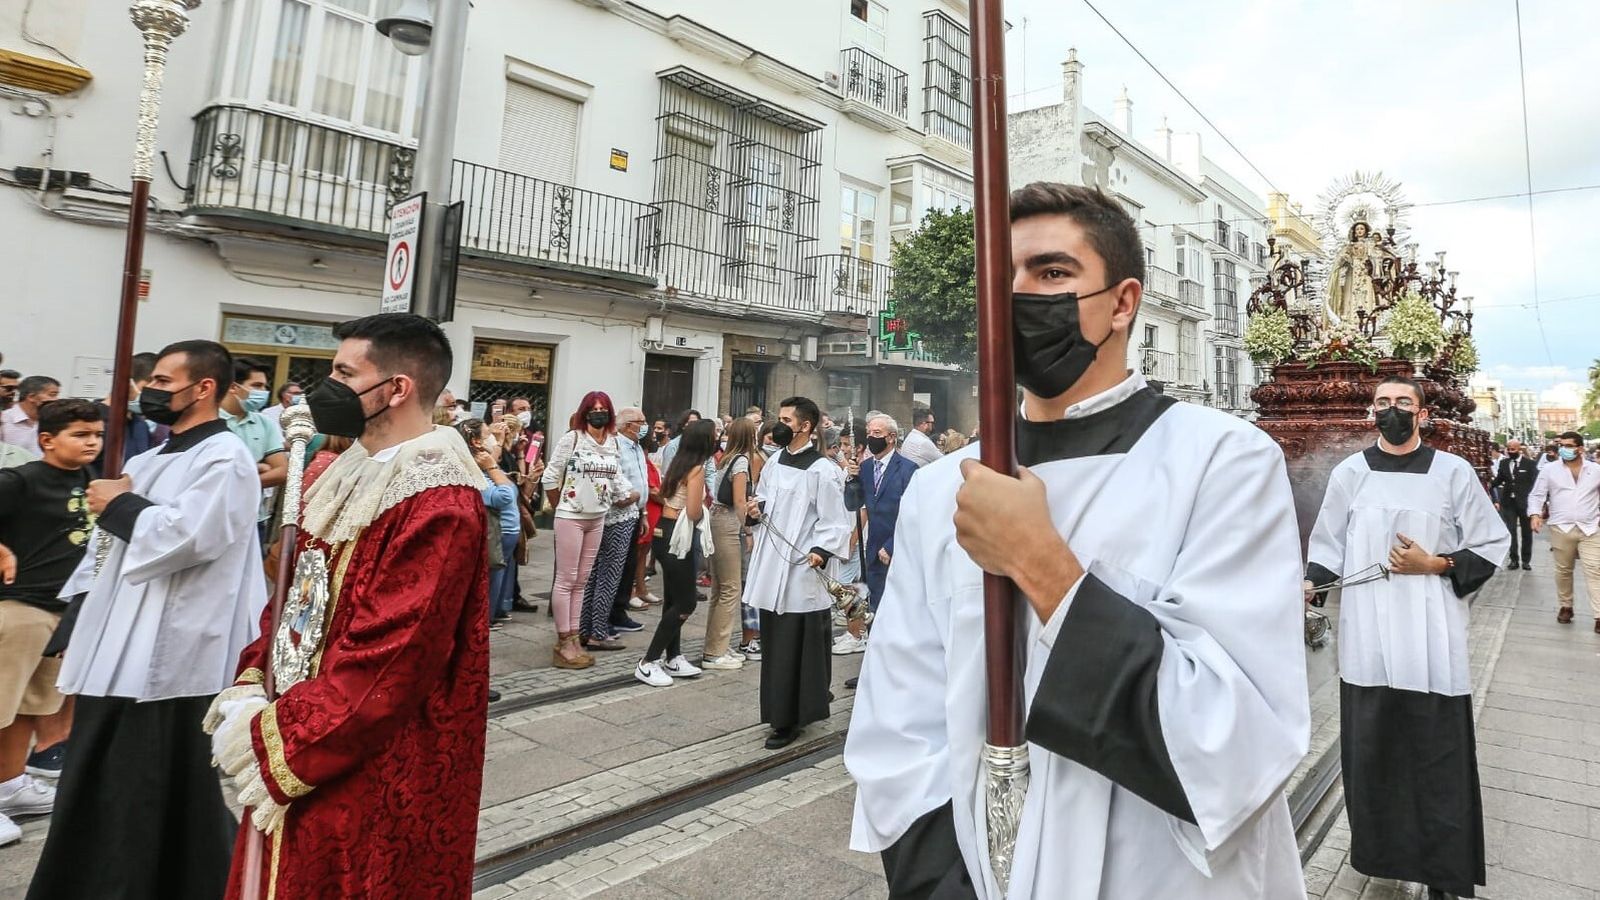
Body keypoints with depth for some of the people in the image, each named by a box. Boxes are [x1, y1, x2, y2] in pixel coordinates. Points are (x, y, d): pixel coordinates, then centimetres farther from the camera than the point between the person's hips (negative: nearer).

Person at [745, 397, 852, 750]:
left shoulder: (822, 470, -11)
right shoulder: (773, 463, 13)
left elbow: (834, 521, -13)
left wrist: (822, 550, -28)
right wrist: (757, 509, 2)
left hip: (803, 569, -8)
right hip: (771, 565, 8)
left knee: (796, 647, 1)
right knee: (775, 643, 15)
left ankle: (790, 718, 13)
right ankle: (783, 713, 29)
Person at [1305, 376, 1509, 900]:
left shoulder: (1454, 472, 1)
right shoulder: (1349, 473, 4)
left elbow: (1490, 546, 6)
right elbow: (1328, 543, 9)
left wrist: (1435, 565, -10)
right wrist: (1311, 583, -7)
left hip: (1430, 639, -1)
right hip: (1368, 637, 1)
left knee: (1436, 752, 3)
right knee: (1370, 747, 8)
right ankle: (1380, 849, 25)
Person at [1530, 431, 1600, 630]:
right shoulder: (1550, 470, 0)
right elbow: (1537, 495, 1)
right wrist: (1535, 514, -14)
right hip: (1561, 528, 0)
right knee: (1563, 570, 10)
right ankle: (1565, 606, 23)